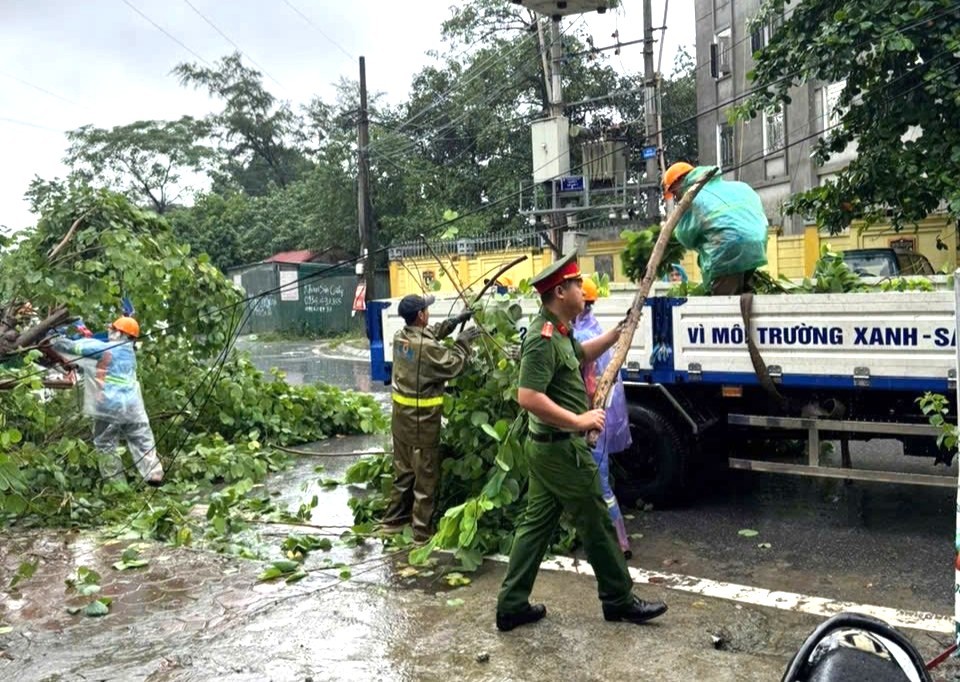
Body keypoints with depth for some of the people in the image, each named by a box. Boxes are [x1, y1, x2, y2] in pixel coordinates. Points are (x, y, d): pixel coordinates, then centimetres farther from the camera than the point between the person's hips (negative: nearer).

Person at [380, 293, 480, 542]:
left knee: (403, 469, 21)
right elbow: (453, 366, -12)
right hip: (422, 418, -8)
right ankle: (422, 530, 11)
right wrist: (463, 342, 0)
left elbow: (431, 334, 18)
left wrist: (455, 321, 15)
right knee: (425, 475, 3)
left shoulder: (400, 337, 1)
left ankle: (394, 518, 31)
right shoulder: (427, 348, -24)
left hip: (401, 413, 8)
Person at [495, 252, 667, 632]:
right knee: (597, 525, 6)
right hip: (562, 448, -10)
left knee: (536, 523, 13)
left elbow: (580, 355, 30)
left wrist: (618, 333, 22)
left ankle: (511, 606, 18)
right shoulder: (543, 338, -23)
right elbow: (528, 397, -31)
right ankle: (619, 601, 23)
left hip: (547, 445, 10)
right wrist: (579, 420, -25)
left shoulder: (556, 331, 9)